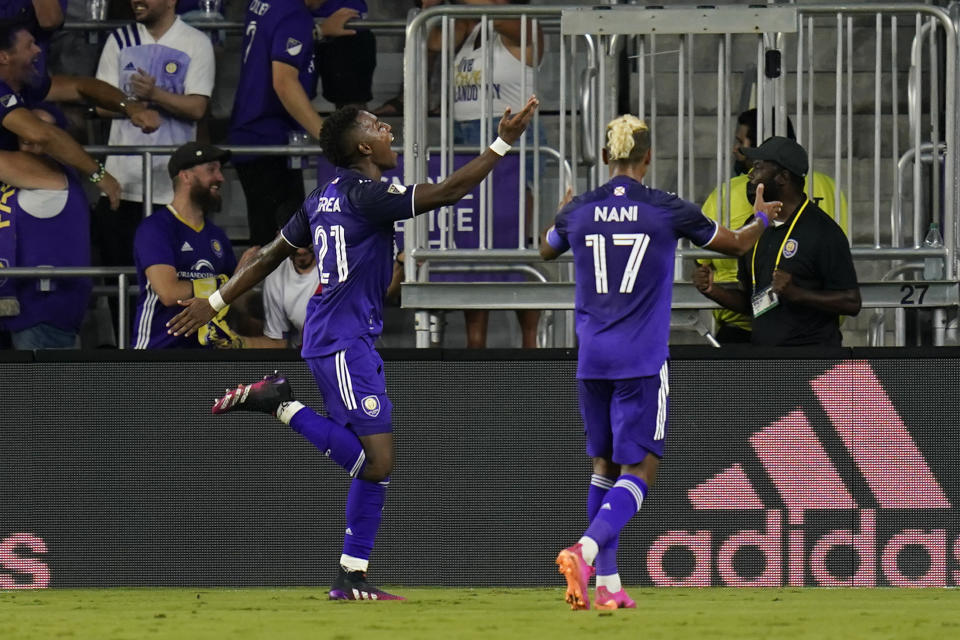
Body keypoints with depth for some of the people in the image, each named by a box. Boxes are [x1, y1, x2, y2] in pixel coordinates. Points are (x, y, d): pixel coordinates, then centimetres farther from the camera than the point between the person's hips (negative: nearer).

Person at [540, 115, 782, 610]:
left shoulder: (580, 211, 1)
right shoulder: (668, 210, -6)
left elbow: (546, 250, 25)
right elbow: (737, 244, 10)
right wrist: (761, 218, 32)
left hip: (592, 360, 4)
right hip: (642, 364, -4)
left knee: (604, 466, 16)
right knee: (638, 472, -2)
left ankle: (607, 584, 14)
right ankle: (585, 550, -27)